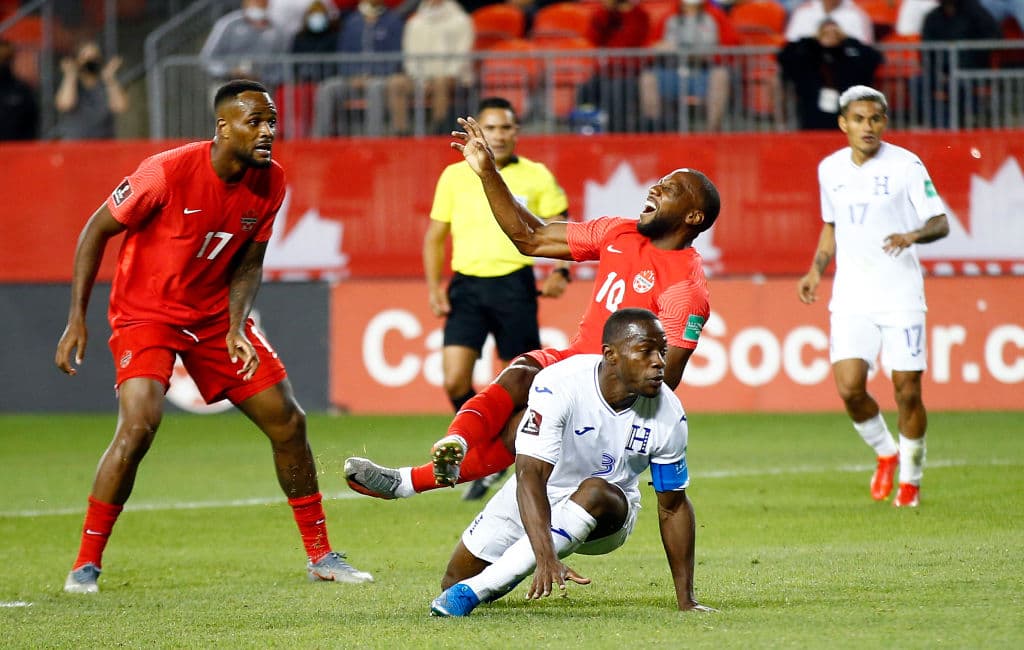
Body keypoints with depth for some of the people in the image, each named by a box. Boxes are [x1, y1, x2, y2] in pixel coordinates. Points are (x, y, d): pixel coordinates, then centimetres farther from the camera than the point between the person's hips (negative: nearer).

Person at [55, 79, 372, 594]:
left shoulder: (270, 182, -7)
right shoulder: (168, 172, -24)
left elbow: (248, 263, 5)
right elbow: (96, 230, -13)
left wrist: (236, 329, -12)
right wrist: (77, 318, -15)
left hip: (216, 314, 6)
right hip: (145, 314, -6)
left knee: (288, 421, 1)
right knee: (138, 425, -25)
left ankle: (320, 555, 17)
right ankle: (86, 564, -11)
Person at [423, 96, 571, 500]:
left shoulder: (536, 177, 3)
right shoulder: (454, 177, 8)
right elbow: (435, 236, 14)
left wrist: (559, 272, -10)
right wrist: (433, 285, 3)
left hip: (514, 285, -2)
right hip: (466, 286, 2)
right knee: (454, 379, -12)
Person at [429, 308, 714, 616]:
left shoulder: (668, 415, -20)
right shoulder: (558, 385, -31)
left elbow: (673, 507, -8)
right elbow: (530, 479, -39)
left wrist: (685, 599, -10)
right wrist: (546, 558, -54)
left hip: (608, 513, 0)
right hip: (537, 500, 0)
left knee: (594, 492, -36)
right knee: (454, 579, 2)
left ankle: (475, 589, -32)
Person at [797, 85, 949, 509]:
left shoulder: (905, 165, -5)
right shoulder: (830, 169, 8)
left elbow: (940, 222, -6)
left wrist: (913, 235, -26)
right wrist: (816, 271, 11)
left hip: (902, 295, -3)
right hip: (851, 296, 3)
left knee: (907, 392, -3)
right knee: (849, 387, -11)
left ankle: (910, 478, 18)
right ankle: (885, 453, 16)